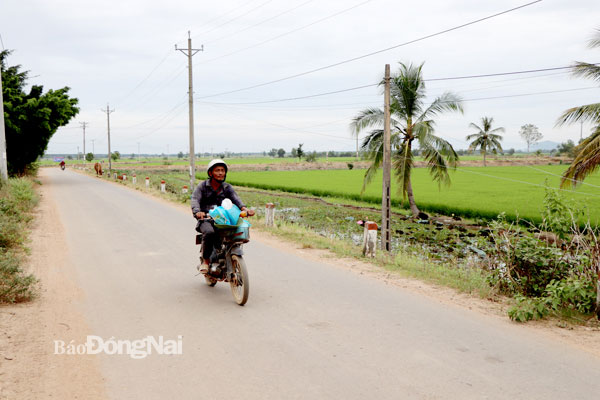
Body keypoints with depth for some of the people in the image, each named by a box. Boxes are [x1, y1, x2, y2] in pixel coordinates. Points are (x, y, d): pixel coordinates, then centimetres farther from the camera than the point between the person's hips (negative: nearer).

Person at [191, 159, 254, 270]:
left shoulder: (227, 187, 13)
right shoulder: (202, 186, 6)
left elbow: (235, 198, -5)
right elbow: (195, 199, -10)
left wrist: (244, 208, -27)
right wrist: (197, 212, -33)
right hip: (206, 219, -3)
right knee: (209, 232, -35)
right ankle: (205, 260, -16)